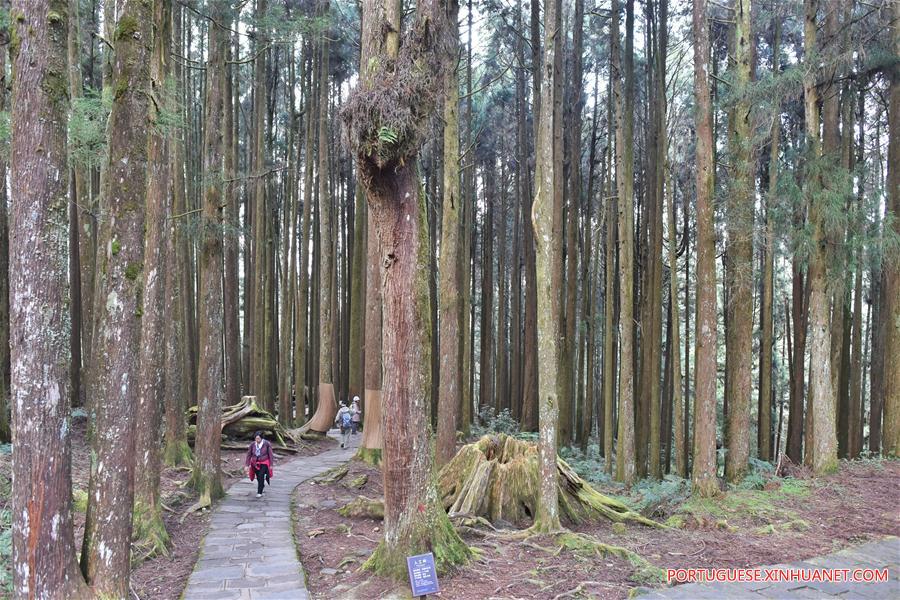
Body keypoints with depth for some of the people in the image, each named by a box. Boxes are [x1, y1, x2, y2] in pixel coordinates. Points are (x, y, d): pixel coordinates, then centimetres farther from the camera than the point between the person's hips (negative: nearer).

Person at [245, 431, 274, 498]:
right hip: (255, 463, 3)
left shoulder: (266, 444, -12)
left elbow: (270, 454, -5)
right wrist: (247, 465, 1)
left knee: (261, 477, -14)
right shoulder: (252, 444, -5)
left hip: (264, 463, -3)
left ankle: (259, 493, -8)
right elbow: (249, 454, 2)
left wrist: (271, 464, -5)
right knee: (258, 477, 9)